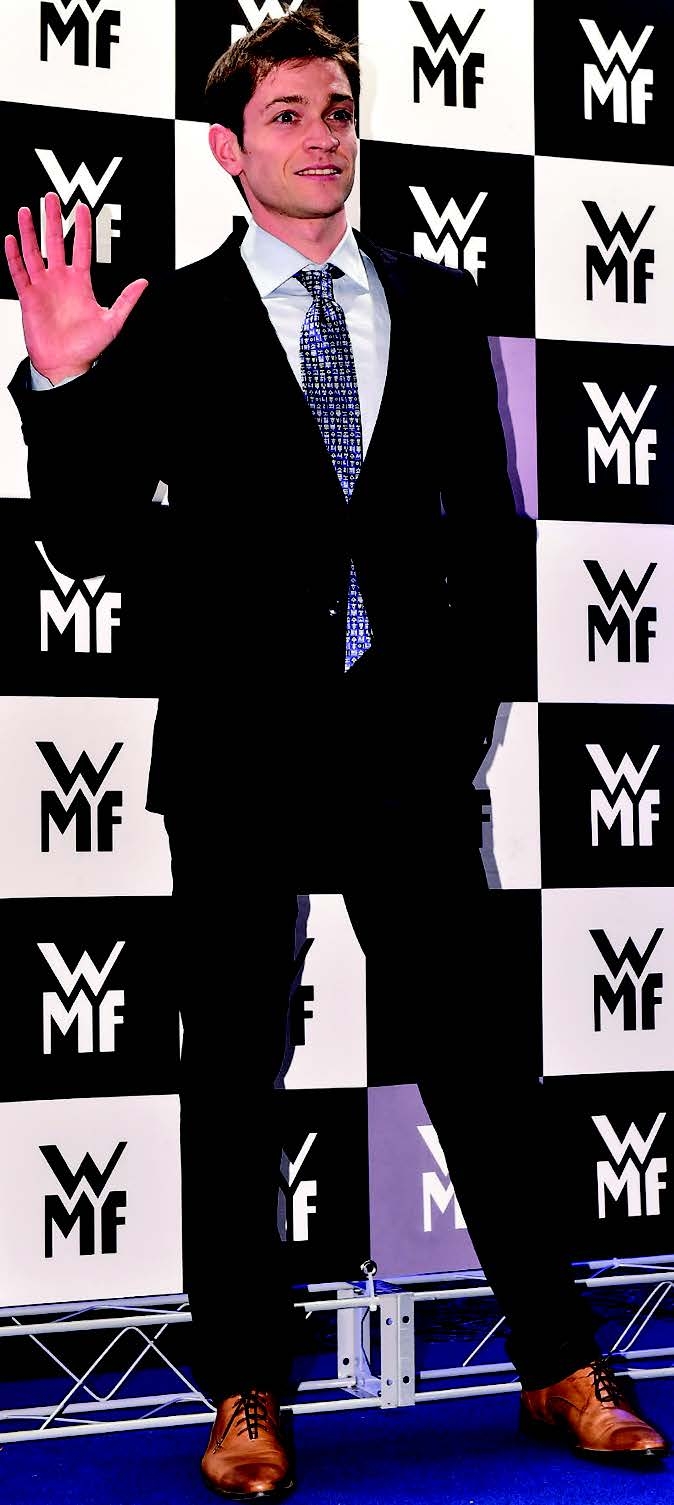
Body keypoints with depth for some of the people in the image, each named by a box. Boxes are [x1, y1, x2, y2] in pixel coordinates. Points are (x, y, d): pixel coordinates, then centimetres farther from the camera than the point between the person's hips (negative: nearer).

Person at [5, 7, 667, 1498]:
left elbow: (489, 521, 14)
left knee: (479, 1049, 5)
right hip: (241, 755, -1)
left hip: (409, 740, 2)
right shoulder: (168, 322, 2)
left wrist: (472, 693, 6)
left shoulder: (437, 305, 11)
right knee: (234, 1078, 6)